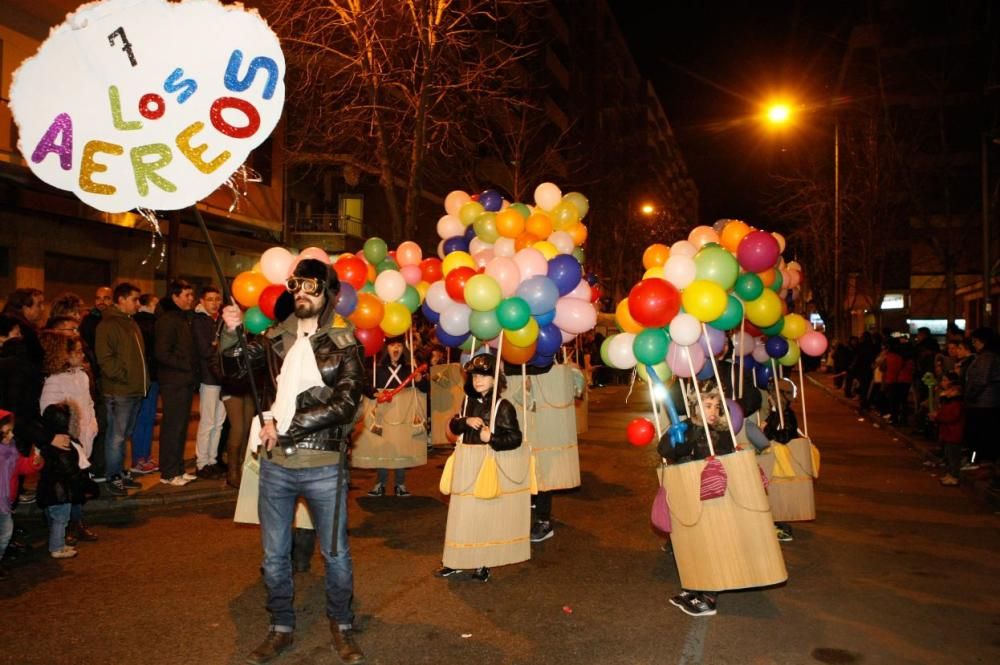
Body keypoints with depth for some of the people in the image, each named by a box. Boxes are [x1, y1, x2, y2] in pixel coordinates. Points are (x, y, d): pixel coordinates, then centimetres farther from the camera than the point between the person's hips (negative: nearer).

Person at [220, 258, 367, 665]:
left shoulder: (344, 343, -5)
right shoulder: (276, 337, 6)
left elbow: (345, 404, -13)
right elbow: (235, 369, 2)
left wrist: (286, 425, -16)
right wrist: (231, 334, -17)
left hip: (323, 466, -3)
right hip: (275, 464, 3)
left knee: (336, 553, 9)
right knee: (274, 555, 15)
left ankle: (341, 627, 29)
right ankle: (281, 629, 33)